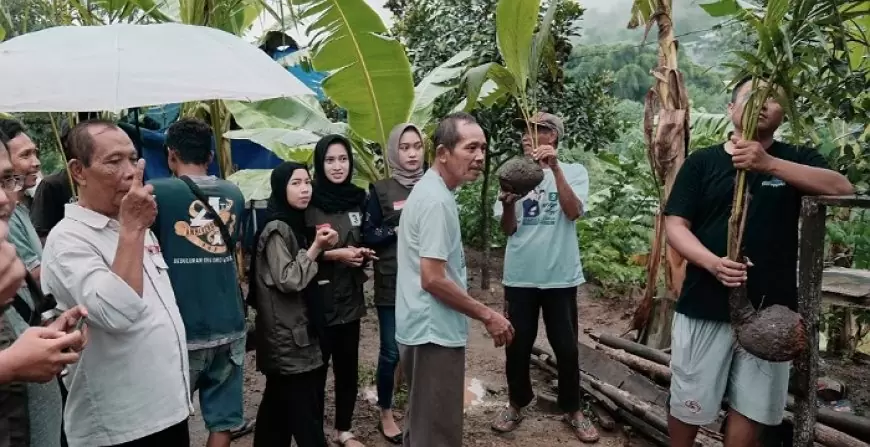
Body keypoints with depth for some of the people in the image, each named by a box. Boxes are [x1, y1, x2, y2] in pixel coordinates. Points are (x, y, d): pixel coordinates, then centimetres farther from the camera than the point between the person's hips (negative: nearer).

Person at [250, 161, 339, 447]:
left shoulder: (296, 224, 13)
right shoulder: (276, 229, -15)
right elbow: (289, 280, -21)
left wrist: (321, 250, 8)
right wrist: (316, 248, -16)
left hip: (295, 333, 9)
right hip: (289, 337, -9)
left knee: (278, 408, 17)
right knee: (305, 414, -6)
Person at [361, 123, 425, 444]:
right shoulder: (381, 190, 0)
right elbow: (368, 236, -2)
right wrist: (400, 229, -15)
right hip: (392, 285, -2)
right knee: (391, 352, 4)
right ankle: (386, 414, 23)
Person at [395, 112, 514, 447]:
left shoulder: (426, 190, 11)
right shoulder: (437, 200, -21)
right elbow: (433, 279, -25)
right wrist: (487, 315, -16)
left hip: (423, 326, 10)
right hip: (434, 330, -10)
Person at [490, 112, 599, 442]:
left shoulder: (574, 172, -1)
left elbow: (573, 212, -19)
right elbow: (507, 229, 2)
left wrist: (555, 167, -25)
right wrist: (507, 203, -18)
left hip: (560, 276, -2)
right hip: (520, 277, 2)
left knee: (566, 347, 8)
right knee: (517, 345, 10)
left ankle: (572, 410, 27)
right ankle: (517, 404, 29)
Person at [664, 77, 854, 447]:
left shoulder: (795, 159, 5)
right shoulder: (702, 162, 1)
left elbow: (843, 188, -14)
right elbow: (675, 225, -4)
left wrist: (769, 164, -26)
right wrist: (712, 262, -22)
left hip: (770, 307, 2)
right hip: (705, 303, -1)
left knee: (751, 406, 13)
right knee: (688, 401, 9)